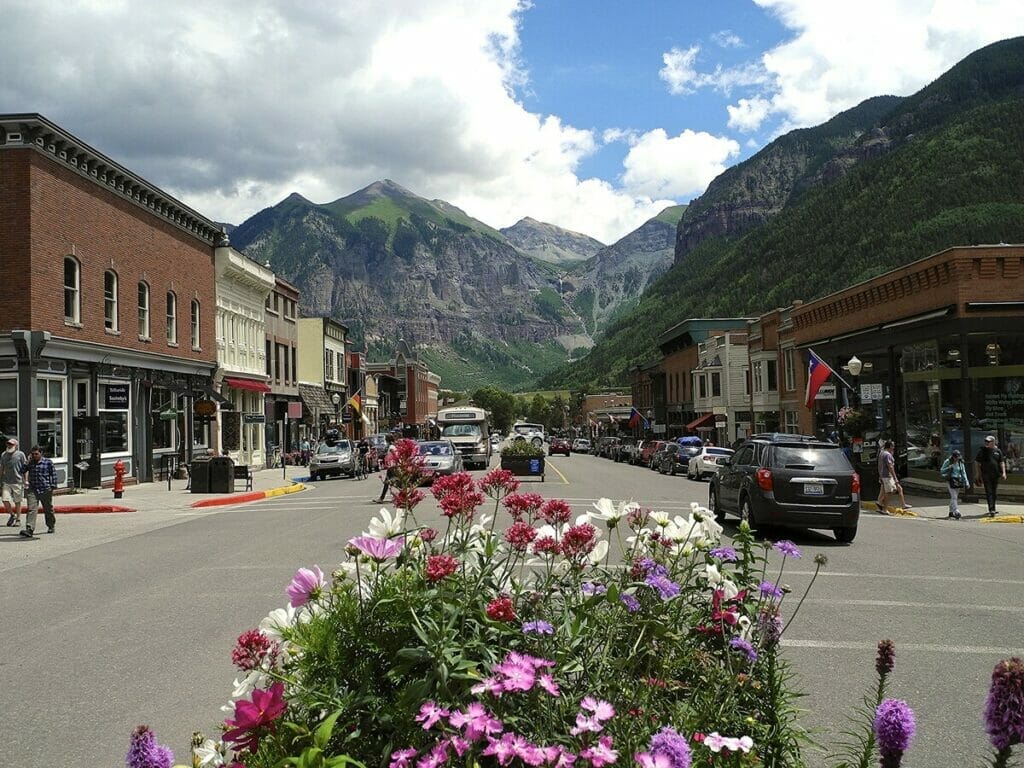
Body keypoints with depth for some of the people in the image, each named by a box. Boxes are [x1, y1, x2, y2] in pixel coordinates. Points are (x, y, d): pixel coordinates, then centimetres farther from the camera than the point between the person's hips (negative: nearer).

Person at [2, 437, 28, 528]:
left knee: (17, 502, 5)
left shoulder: (20, 455, -3)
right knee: (5, 500, -6)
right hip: (6, 482, 3)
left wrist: (25, 481, -6)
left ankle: (18, 519, 17)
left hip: (18, 482, -3)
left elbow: (25, 469, -1)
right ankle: (12, 515, 18)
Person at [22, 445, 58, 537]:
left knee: (48, 509, 12)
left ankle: (51, 526, 32)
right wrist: (27, 462, -5)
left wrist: (52, 486, -2)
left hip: (45, 490, -2)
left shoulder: (48, 462, 0)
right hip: (33, 490, 2)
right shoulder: (30, 462, 8)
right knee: (31, 509, -13)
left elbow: (53, 474, 4)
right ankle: (29, 530, -20)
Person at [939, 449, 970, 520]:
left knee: (955, 497, 9)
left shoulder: (960, 463, 7)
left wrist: (966, 482, 1)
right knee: (954, 497, -13)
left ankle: (951, 512, 20)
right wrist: (949, 467, -18)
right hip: (951, 480, -4)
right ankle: (957, 512, -21)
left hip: (958, 481, 4)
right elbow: (941, 471, -3)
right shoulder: (947, 462, -4)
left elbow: (963, 473, 8)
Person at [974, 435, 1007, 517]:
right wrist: (977, 474, -1)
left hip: (995, 475, 3)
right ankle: (991, 510, -18)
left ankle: (993, 509, 22)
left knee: (993, 492, 11)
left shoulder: (998, 451, 7)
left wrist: (1003, 472, -2)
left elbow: (1002, 462, 10)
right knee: (988, 492, -11)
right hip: (986, 475, -3)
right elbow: (977, 462, 3)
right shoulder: (982, 450, 0)